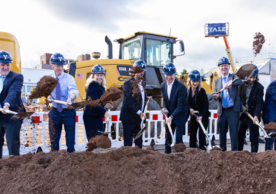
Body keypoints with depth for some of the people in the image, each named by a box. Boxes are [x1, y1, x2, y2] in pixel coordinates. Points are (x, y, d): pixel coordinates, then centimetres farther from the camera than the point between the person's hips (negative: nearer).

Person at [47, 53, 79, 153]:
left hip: (68, 112, -3)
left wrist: (71, 98, -52)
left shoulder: (69, 78, -11)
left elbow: (74, 91, -29)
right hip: (55, 112, 3)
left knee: (70, 140, 5)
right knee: (54, 140, 12)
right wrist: (48, 96, -12)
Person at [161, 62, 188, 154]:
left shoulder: (181, 87, -21)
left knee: (178, 139, -7)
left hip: (180, 115, -6)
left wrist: (171, 117, -29)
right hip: (169, 115, 6)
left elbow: (180, 106, -22)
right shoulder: (163, 85, -1)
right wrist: (164, 108, -10)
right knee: (168, 138, 15)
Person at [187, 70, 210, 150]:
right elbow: (186, 103, 4)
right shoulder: (188, 91, -3)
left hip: (203, 117, -5)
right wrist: (190, 108, -17)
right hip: (193, 116, 5)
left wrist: (201, 116, -29)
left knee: (201, 135, -9)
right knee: (192, 135, 10)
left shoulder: (202, 91, -16)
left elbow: (206, 106, -16)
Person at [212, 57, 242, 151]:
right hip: (222, 111, 4)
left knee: (234, 132, -5)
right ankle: (222, 151, 23)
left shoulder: (234, 77, 2)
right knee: (222, 133, 11)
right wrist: (216, 96, -16)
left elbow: (240, 80, -22)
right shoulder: (217, 81, 15)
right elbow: (215, 94, 9)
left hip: (233, 110, -4)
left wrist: (230, 83, -41)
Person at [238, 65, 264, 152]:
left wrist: (256, 116, -30)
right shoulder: (242, 85, 0)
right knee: (239, 135, 16)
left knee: (254, 138, 0)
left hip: (253, 115, -5)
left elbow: (259, 103, -19)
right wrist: (241, 105, -7)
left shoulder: (259, 87, -12)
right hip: (242, 114, 5)